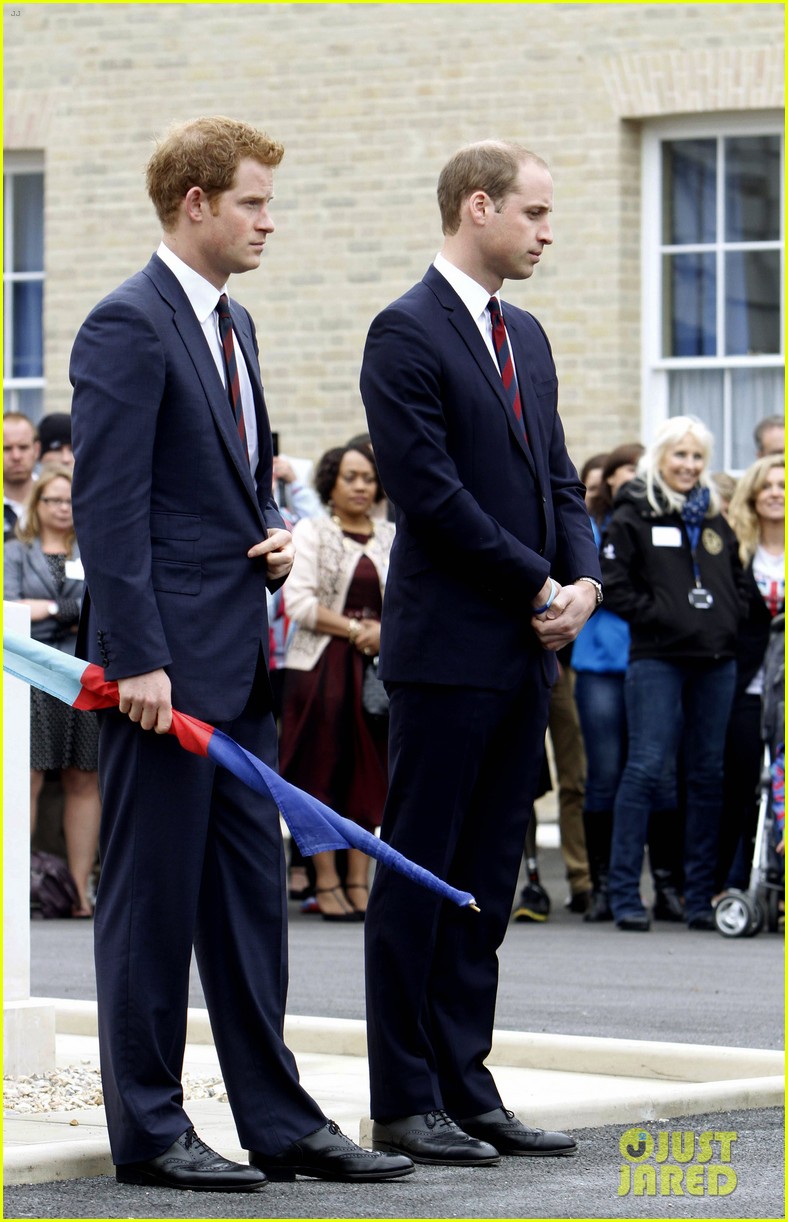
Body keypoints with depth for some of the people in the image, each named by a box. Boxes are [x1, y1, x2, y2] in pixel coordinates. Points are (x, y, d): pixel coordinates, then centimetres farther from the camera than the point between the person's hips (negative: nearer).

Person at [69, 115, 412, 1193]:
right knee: (152, 899, -1)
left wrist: (271, 532, 6)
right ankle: (148, 1132, 5)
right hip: (167, 666, -9)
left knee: (252, 894, 11)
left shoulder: (233, 324, 16)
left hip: (239, 664, 9)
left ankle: (278, 1122, 15)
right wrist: (137, 659, -21)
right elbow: (107, 505, -17)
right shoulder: (129, 325, -12)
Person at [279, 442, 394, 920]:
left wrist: (384, 631, -8)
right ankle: (326, 884, -2)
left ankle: (359, 881, 4)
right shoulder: (311, 532, 2)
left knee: (369, 775, 1)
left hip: (376, 667, 4)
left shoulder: (393, 538, 14)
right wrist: (353, 629, -13)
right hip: (321, 666, -4)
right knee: (323, 773, -5)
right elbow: (300, 602, -8)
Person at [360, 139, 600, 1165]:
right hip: (447, 648, -8)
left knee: (486, 883, 9)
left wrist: (583, 581, -1)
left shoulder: (526, 337, 17)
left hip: (525, 650, 8)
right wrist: (541, 587, -12)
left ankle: (465, 1090, 14)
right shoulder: (407, 334, -10)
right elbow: (432, 492, -16)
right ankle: (405, 1104, 1)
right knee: (419, 878, -2)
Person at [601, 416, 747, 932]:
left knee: (709, 774, 5)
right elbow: (614, 583, -5)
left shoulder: (715, 518, 18)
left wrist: (732, 624, 6)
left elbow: (737, 581, 24)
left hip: (716, 660, 5)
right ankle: (624, 893, -6)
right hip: (657, 660, -5)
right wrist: (658, 615, -12)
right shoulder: (634, 516, 2)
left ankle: (701, 895, 10)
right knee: (646, 768, -9)